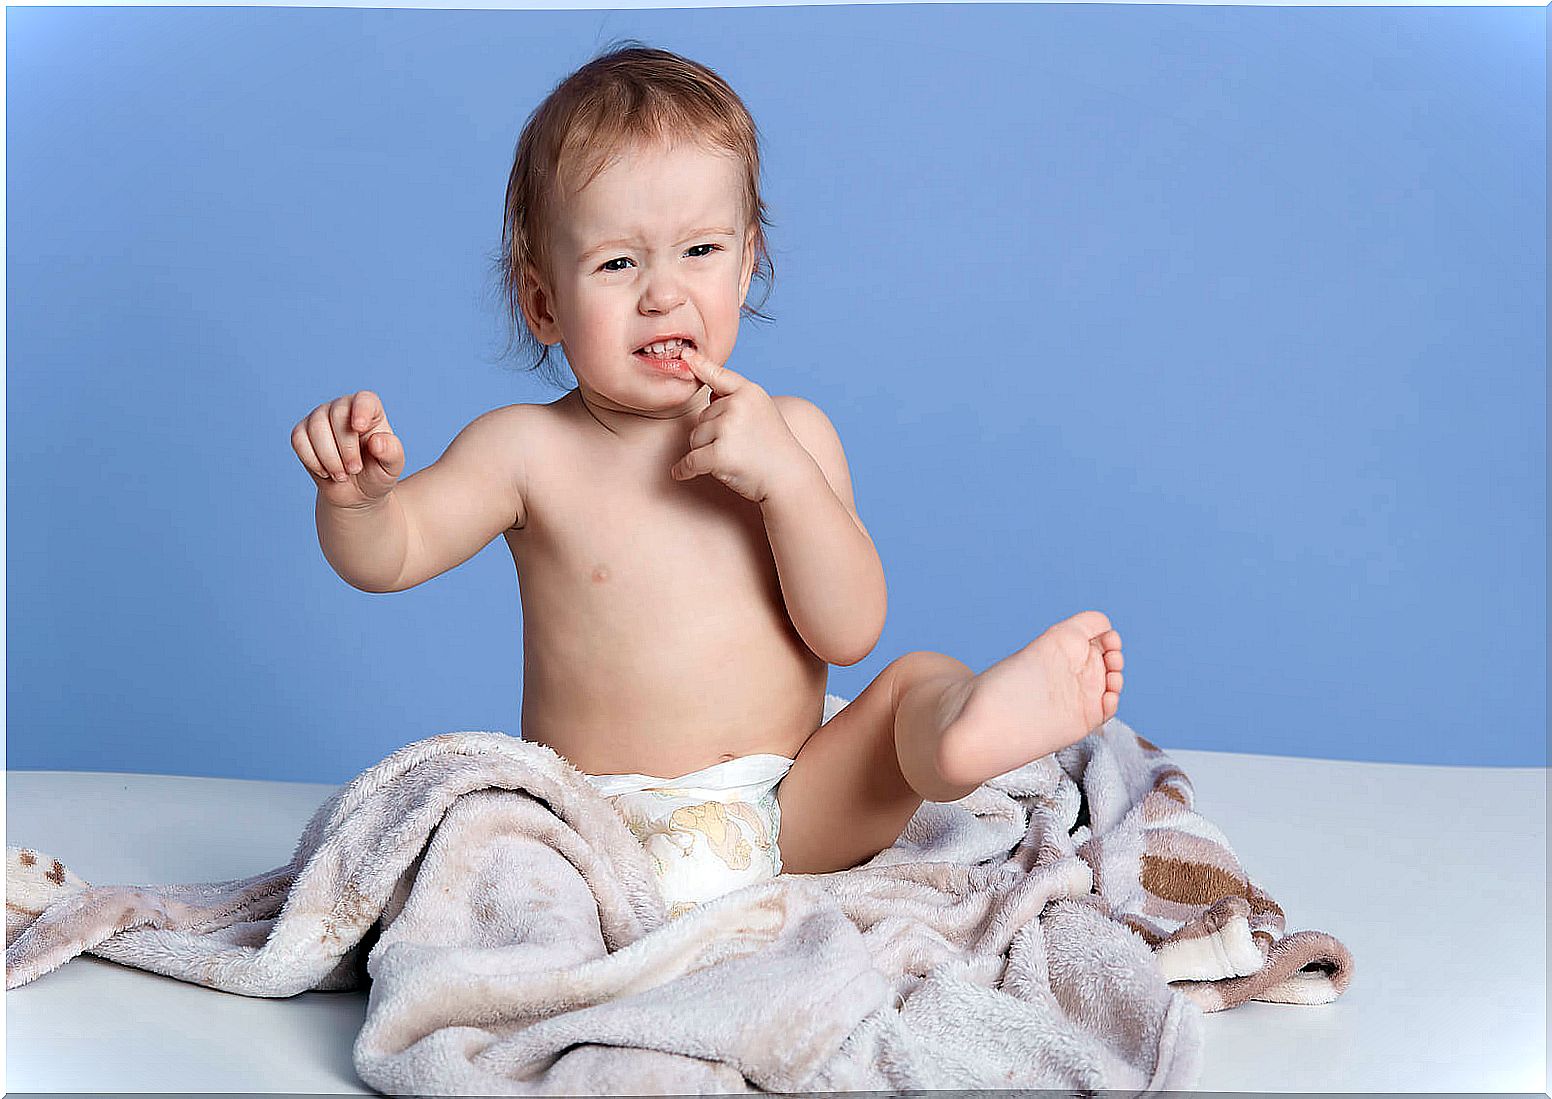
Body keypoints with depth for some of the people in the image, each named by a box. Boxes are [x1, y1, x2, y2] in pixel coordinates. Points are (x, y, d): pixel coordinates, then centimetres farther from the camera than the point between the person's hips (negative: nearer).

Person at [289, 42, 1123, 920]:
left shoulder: (791, 432, 5)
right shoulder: (529, 450, 3)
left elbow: (849, 632, -2)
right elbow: (385, 558, -3)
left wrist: (784, 475, -15)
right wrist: (357, 491, -26)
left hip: (789, 818, 1)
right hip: (594, 834, 0)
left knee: (922, 681, -22)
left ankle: (975, 723, -54)